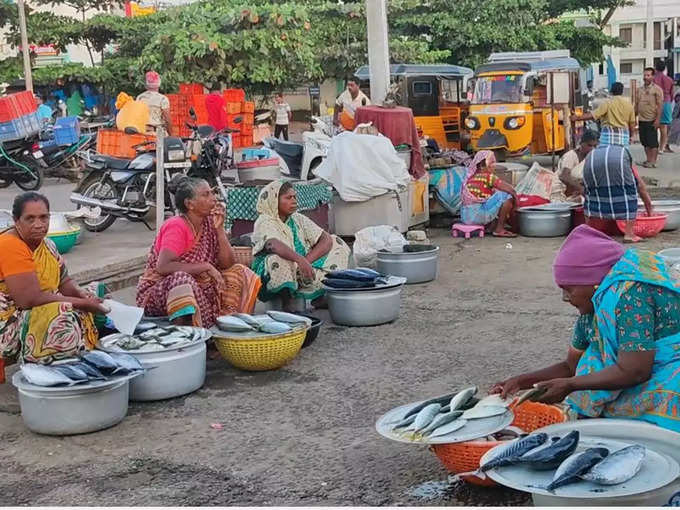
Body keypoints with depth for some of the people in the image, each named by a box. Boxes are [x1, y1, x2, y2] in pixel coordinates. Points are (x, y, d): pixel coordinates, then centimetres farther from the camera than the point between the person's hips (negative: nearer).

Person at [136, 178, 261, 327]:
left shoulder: (209, 223, 2)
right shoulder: (176, 226, -17)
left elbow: (227, 264, -2)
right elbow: (162, 267, -31)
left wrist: (220, 228, -13)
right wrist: (206, 267, -27)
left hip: (196, 288, 7)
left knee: (240, 273, -3)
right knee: (182, 280, -38)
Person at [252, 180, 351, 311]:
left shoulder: (298, 219, 8)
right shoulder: (265, 221, -10)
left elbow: (327, 240, -1)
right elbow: (273, 244, -33)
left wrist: (306, 261, -17)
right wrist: (299, 259, -46)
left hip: (300, 275, 6)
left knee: (338, 244, 2)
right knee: (277, 259, -39)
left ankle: (320, 298, -3)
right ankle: (287, 304, -19)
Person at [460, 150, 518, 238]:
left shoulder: (471, 176, 16)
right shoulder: (488, 176, -8)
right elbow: (510, 190, -9)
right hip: (477, 214, -9)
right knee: (508, 197, -10)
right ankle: (499, 230, -6)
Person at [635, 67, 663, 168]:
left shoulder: (656, 89, -5)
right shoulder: (640, 89, 14)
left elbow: (660, 105, -10)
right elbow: (637, 104, 19)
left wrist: (658, 119, -17)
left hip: (651, 120, -6)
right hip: (642, 120, 6)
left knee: (653, 142, -4)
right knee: (645, 142, 9)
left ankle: (653, 162, -2)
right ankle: (648, 160, 17)